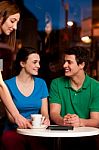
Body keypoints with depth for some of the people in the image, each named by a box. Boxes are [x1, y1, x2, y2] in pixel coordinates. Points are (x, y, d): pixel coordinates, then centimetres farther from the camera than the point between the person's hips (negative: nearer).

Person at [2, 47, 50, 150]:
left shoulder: (41, 83, 9)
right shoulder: (8, 85, -3)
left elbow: (44, 112, 8)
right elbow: (11, 116, -7)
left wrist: (46, 120, -17)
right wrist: (29, 122, -28)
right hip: (14, 131, -1)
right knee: (10, 139, -32)